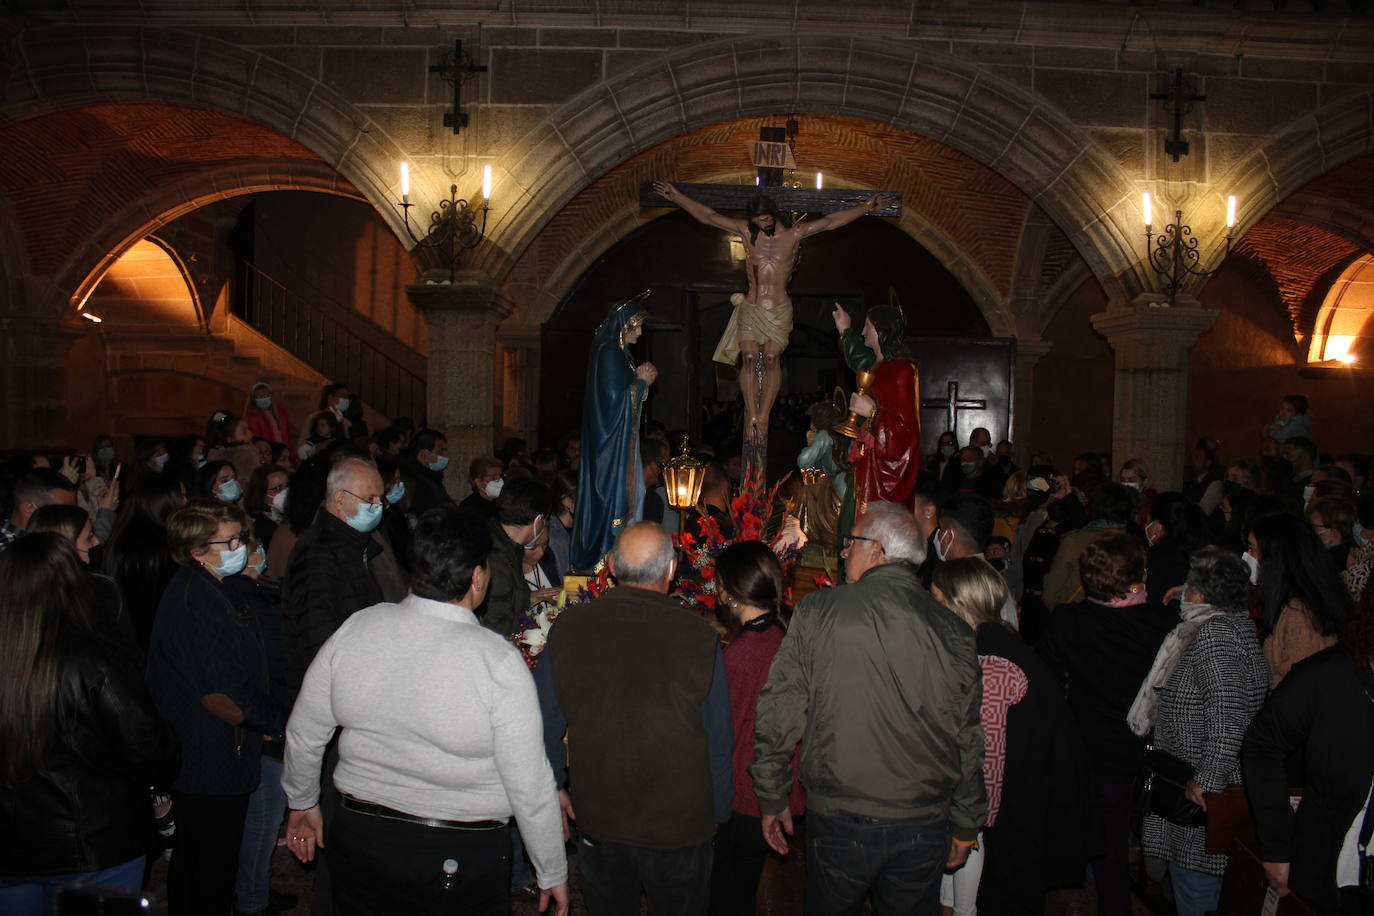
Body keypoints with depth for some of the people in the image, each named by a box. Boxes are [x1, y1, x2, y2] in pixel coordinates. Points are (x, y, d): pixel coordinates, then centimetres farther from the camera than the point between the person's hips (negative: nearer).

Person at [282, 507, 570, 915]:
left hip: (357, 838, 4)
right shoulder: (498, 660, -21)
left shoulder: (354, 629, -8)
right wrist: (553, 874, -1)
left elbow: (303, 733, 5)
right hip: (461, 862, -3)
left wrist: (303, 803, 23)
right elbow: (531, 787, -16)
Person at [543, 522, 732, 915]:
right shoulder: (699, 637, -18)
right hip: (678, 827, -2)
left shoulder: (567, 627, -11)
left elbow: (545, 725, -1)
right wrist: (717, 813, 7)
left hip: (596, 823, 2)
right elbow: (717, 743, -9)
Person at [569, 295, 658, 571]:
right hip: (612, 440, -10)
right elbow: (615, 396, -20)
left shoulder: (619, 354, 15)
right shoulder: (609, 354, -15)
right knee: (614, 490, -8)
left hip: (620, 439, 10)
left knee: (623, 490, 10)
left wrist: (641, 380, 3)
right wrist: (642, 382, -7)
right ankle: (607, 552, -3)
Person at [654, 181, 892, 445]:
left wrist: (866, 207, 5)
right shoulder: (746, 231, 4)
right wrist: (677, 196, 4)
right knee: (749, 359, -11)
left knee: (771, 359, -14)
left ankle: (763, 418, -12)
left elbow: (830, 221, 6)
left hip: (780, 310, -1)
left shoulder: (794, 233, 3)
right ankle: (752, 419, -9)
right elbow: (708, 216, 6)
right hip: (750, 308, 1)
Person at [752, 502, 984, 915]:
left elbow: (777, 715, -6)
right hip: (924, 831, 2)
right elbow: (969, 740, 2)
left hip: (837, 821, -2)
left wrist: (772, 800, 6)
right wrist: (965, 828, 15)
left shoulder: (817, 611, -9)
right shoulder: (954, 631, -4)